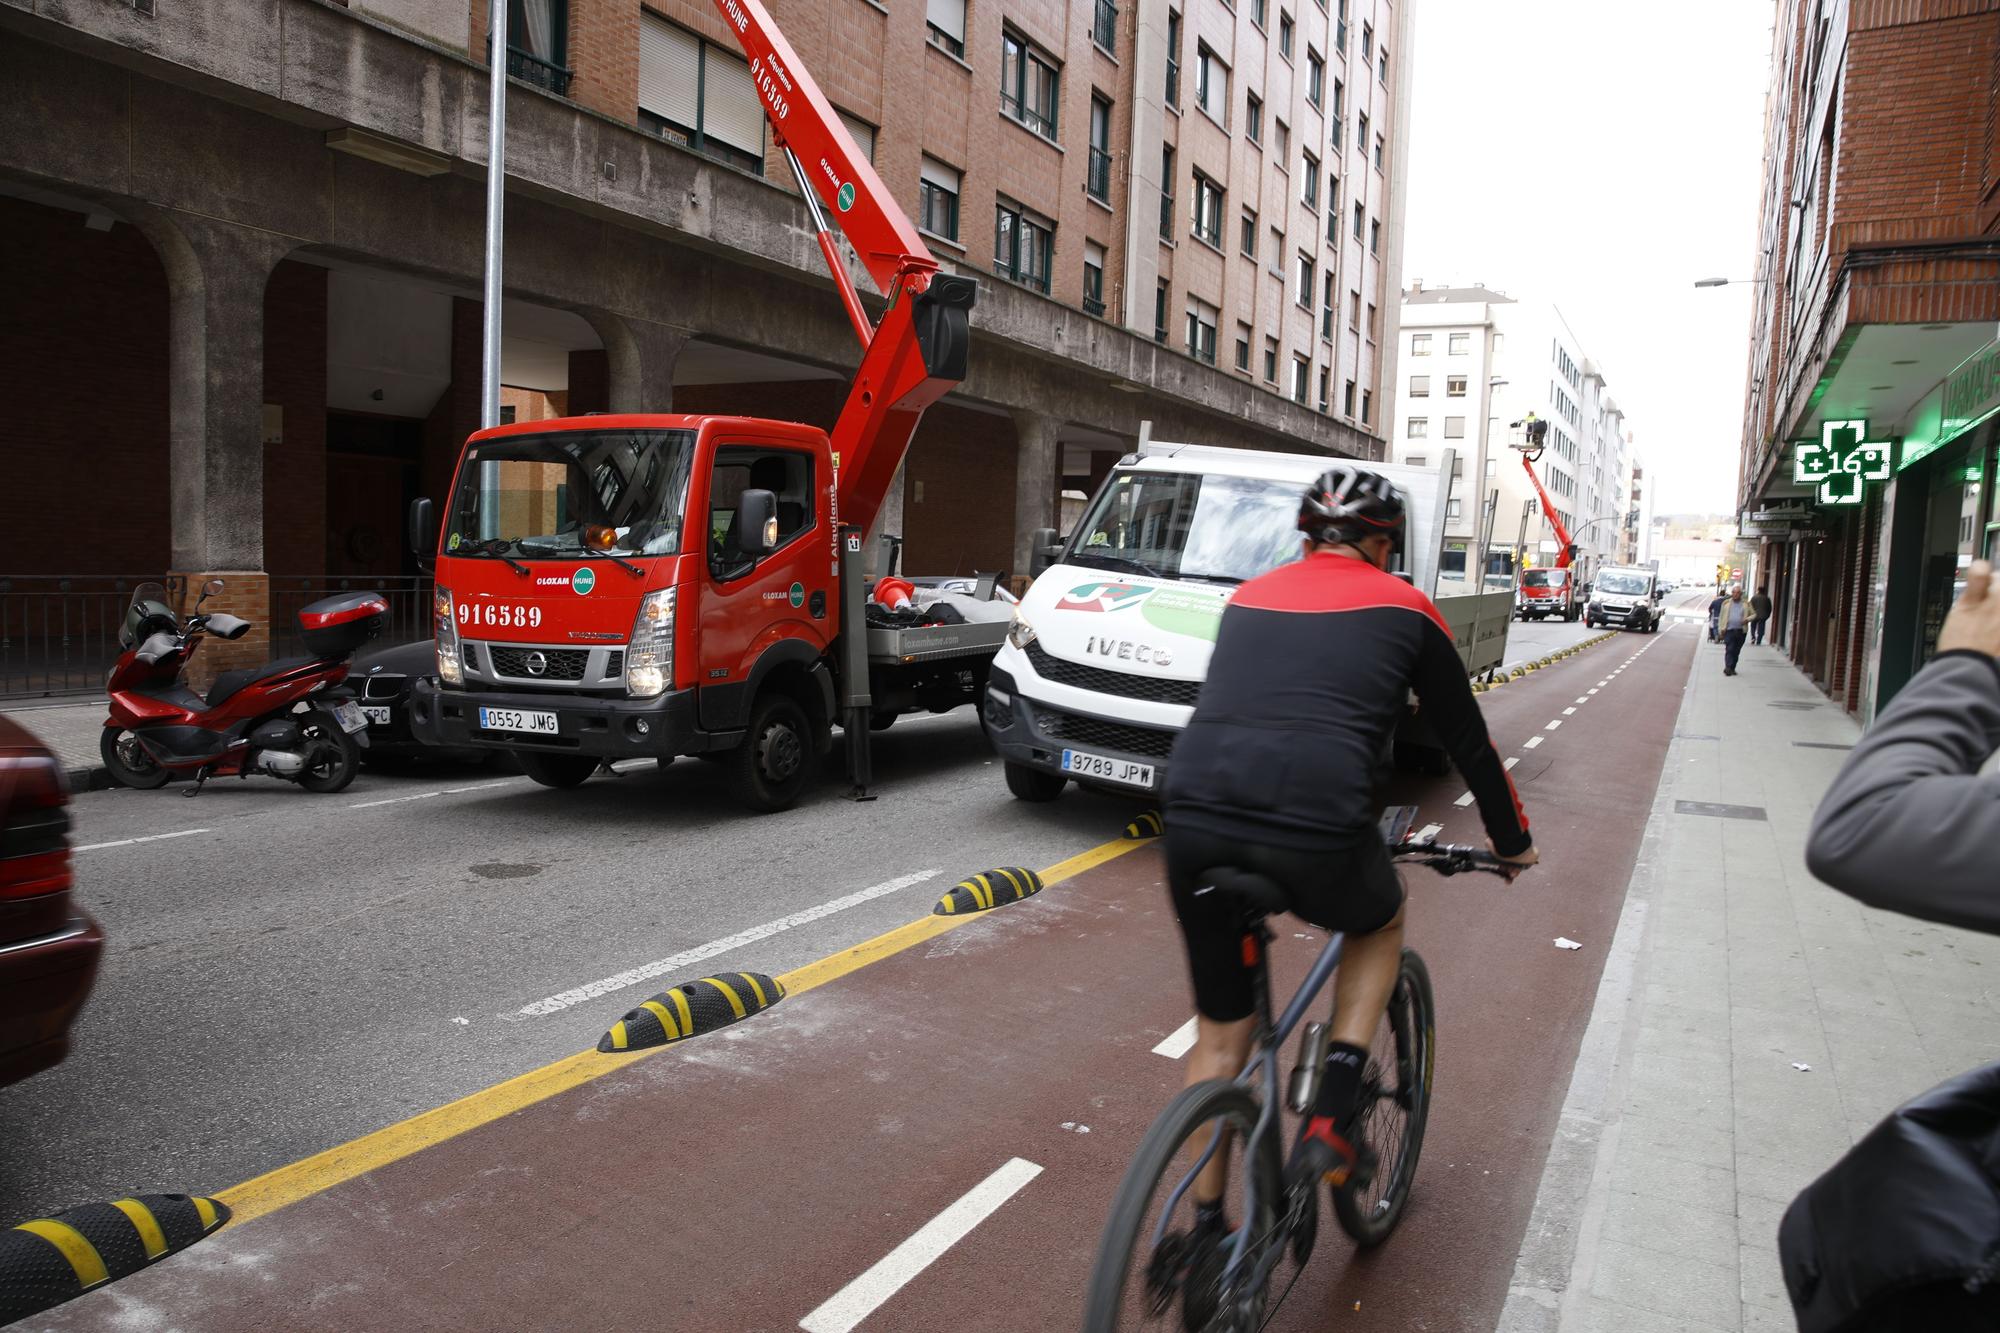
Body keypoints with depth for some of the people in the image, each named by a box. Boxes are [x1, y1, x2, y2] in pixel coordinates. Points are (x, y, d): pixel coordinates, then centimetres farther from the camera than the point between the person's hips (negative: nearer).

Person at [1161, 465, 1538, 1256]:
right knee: (1381, 925, 32)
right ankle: (1330, 1121, 21)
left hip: (1192, 818, 4)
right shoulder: (1402, 608, 15)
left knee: (1219, 1033, 23)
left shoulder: (1248, 597, 25)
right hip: (1315, 833, -3)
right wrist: (1513, 840, 39)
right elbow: (1466, 741, 23)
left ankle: (1205, 1228, 32)